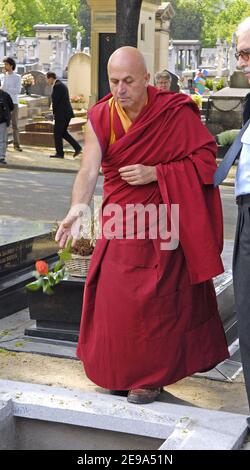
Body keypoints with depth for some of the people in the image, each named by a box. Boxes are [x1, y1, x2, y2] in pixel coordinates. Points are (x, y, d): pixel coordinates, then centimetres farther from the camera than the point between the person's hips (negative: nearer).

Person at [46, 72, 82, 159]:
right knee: (63, 132, 16)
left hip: (61, 114, -10)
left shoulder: (57, 86, -14)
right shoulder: (62, 85, 17)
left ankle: (59, 153, 5)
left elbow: (55, 101, -16)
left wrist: (54, 113, -2)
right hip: (67, 113, 10)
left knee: (57, 133, 0)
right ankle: (77, 147, 7)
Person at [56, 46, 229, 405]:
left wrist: (156, 173, -20)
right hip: (120, 219, 4)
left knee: (154, 297, -2)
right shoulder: (100, 116, -6)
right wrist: (78, 208, -37)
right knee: (112, 293, 9)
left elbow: (205, 158, -11)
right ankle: (119, 371, 27)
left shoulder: (174, 112, -14)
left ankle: (153, 375, 16)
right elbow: (89, 168, -18)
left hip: (161, 220, -4)